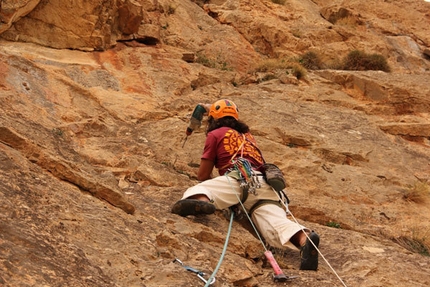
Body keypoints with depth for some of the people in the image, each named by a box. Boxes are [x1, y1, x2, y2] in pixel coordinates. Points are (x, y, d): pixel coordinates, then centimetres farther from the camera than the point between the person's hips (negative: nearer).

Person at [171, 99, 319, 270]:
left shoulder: (215, 134, 21)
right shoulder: (247, 135, 38)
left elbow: (203, 176, 18)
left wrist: (213, 182, 41)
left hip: (239, 181, -4)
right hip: (264, 186, 5)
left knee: (196, 190, -11)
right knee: (275, 224, -19)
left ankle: (201, 202, -47)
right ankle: (304, 238, -51)